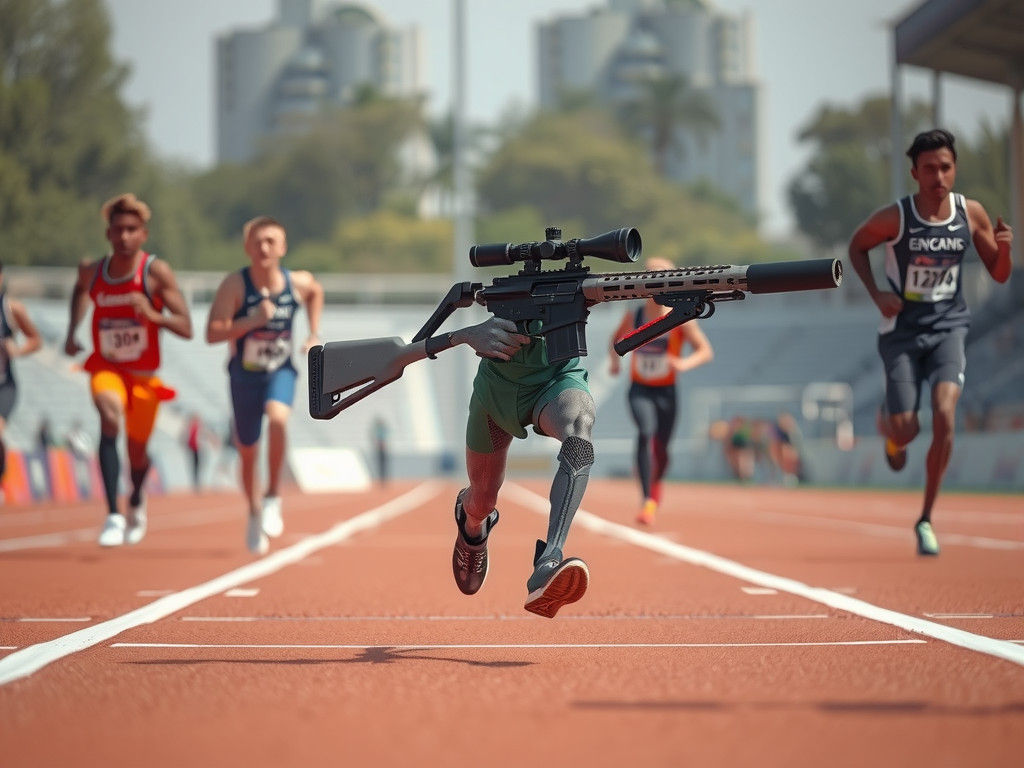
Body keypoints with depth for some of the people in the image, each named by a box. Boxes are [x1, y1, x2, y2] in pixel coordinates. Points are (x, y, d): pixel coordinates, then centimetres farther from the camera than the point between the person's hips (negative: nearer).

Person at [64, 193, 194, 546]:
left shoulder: (157, 272, -14)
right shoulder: (92, 271, -5)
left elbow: (186, 328, -17)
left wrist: (153, 315, -35)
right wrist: (72, 331, 10)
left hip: (144, 374, 0)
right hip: (105, 368, 0)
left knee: (137, 449, 12)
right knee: (110, 413, -31)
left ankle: (136, 500, 51)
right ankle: (113, 515, -35)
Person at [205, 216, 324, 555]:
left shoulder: (298, 283, -10)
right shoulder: (235, 285, -19)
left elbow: (316, 292, 16)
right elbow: (212, 333, -24)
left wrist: (314, 334, 8)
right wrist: (252, 321, -35)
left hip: (280, 371, 0)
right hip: (244, 374, 0)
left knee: (277, 417, -32)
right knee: (247, 451, 11)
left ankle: (274, 496, -16)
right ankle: (255, 513, 38)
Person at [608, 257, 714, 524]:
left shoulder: (681, 319, -9)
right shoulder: (633, 316, -3)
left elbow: (706, 351, -7)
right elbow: (616, 338, 17)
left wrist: (685, 363, -27)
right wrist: (614, 359, -4)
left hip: (666, 392, 0)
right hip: (639, 390, 0)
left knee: (661, 448, 9)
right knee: (646, 433, -26)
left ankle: (656, 483, 47)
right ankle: (648, 501, -31)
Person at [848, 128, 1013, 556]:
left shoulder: (971, 214, -4)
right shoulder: (894, 218, -12)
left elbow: (999, 275, 5)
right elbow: (856, 247, 6)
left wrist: (1003, 247, -17)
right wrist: (876, 294, -8)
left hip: (948, 327, 1)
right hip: (903, 330, -1)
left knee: (944, 415, -20)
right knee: (906, 432, -5)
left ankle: (926, 519, -5)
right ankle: (887, 426, 38)